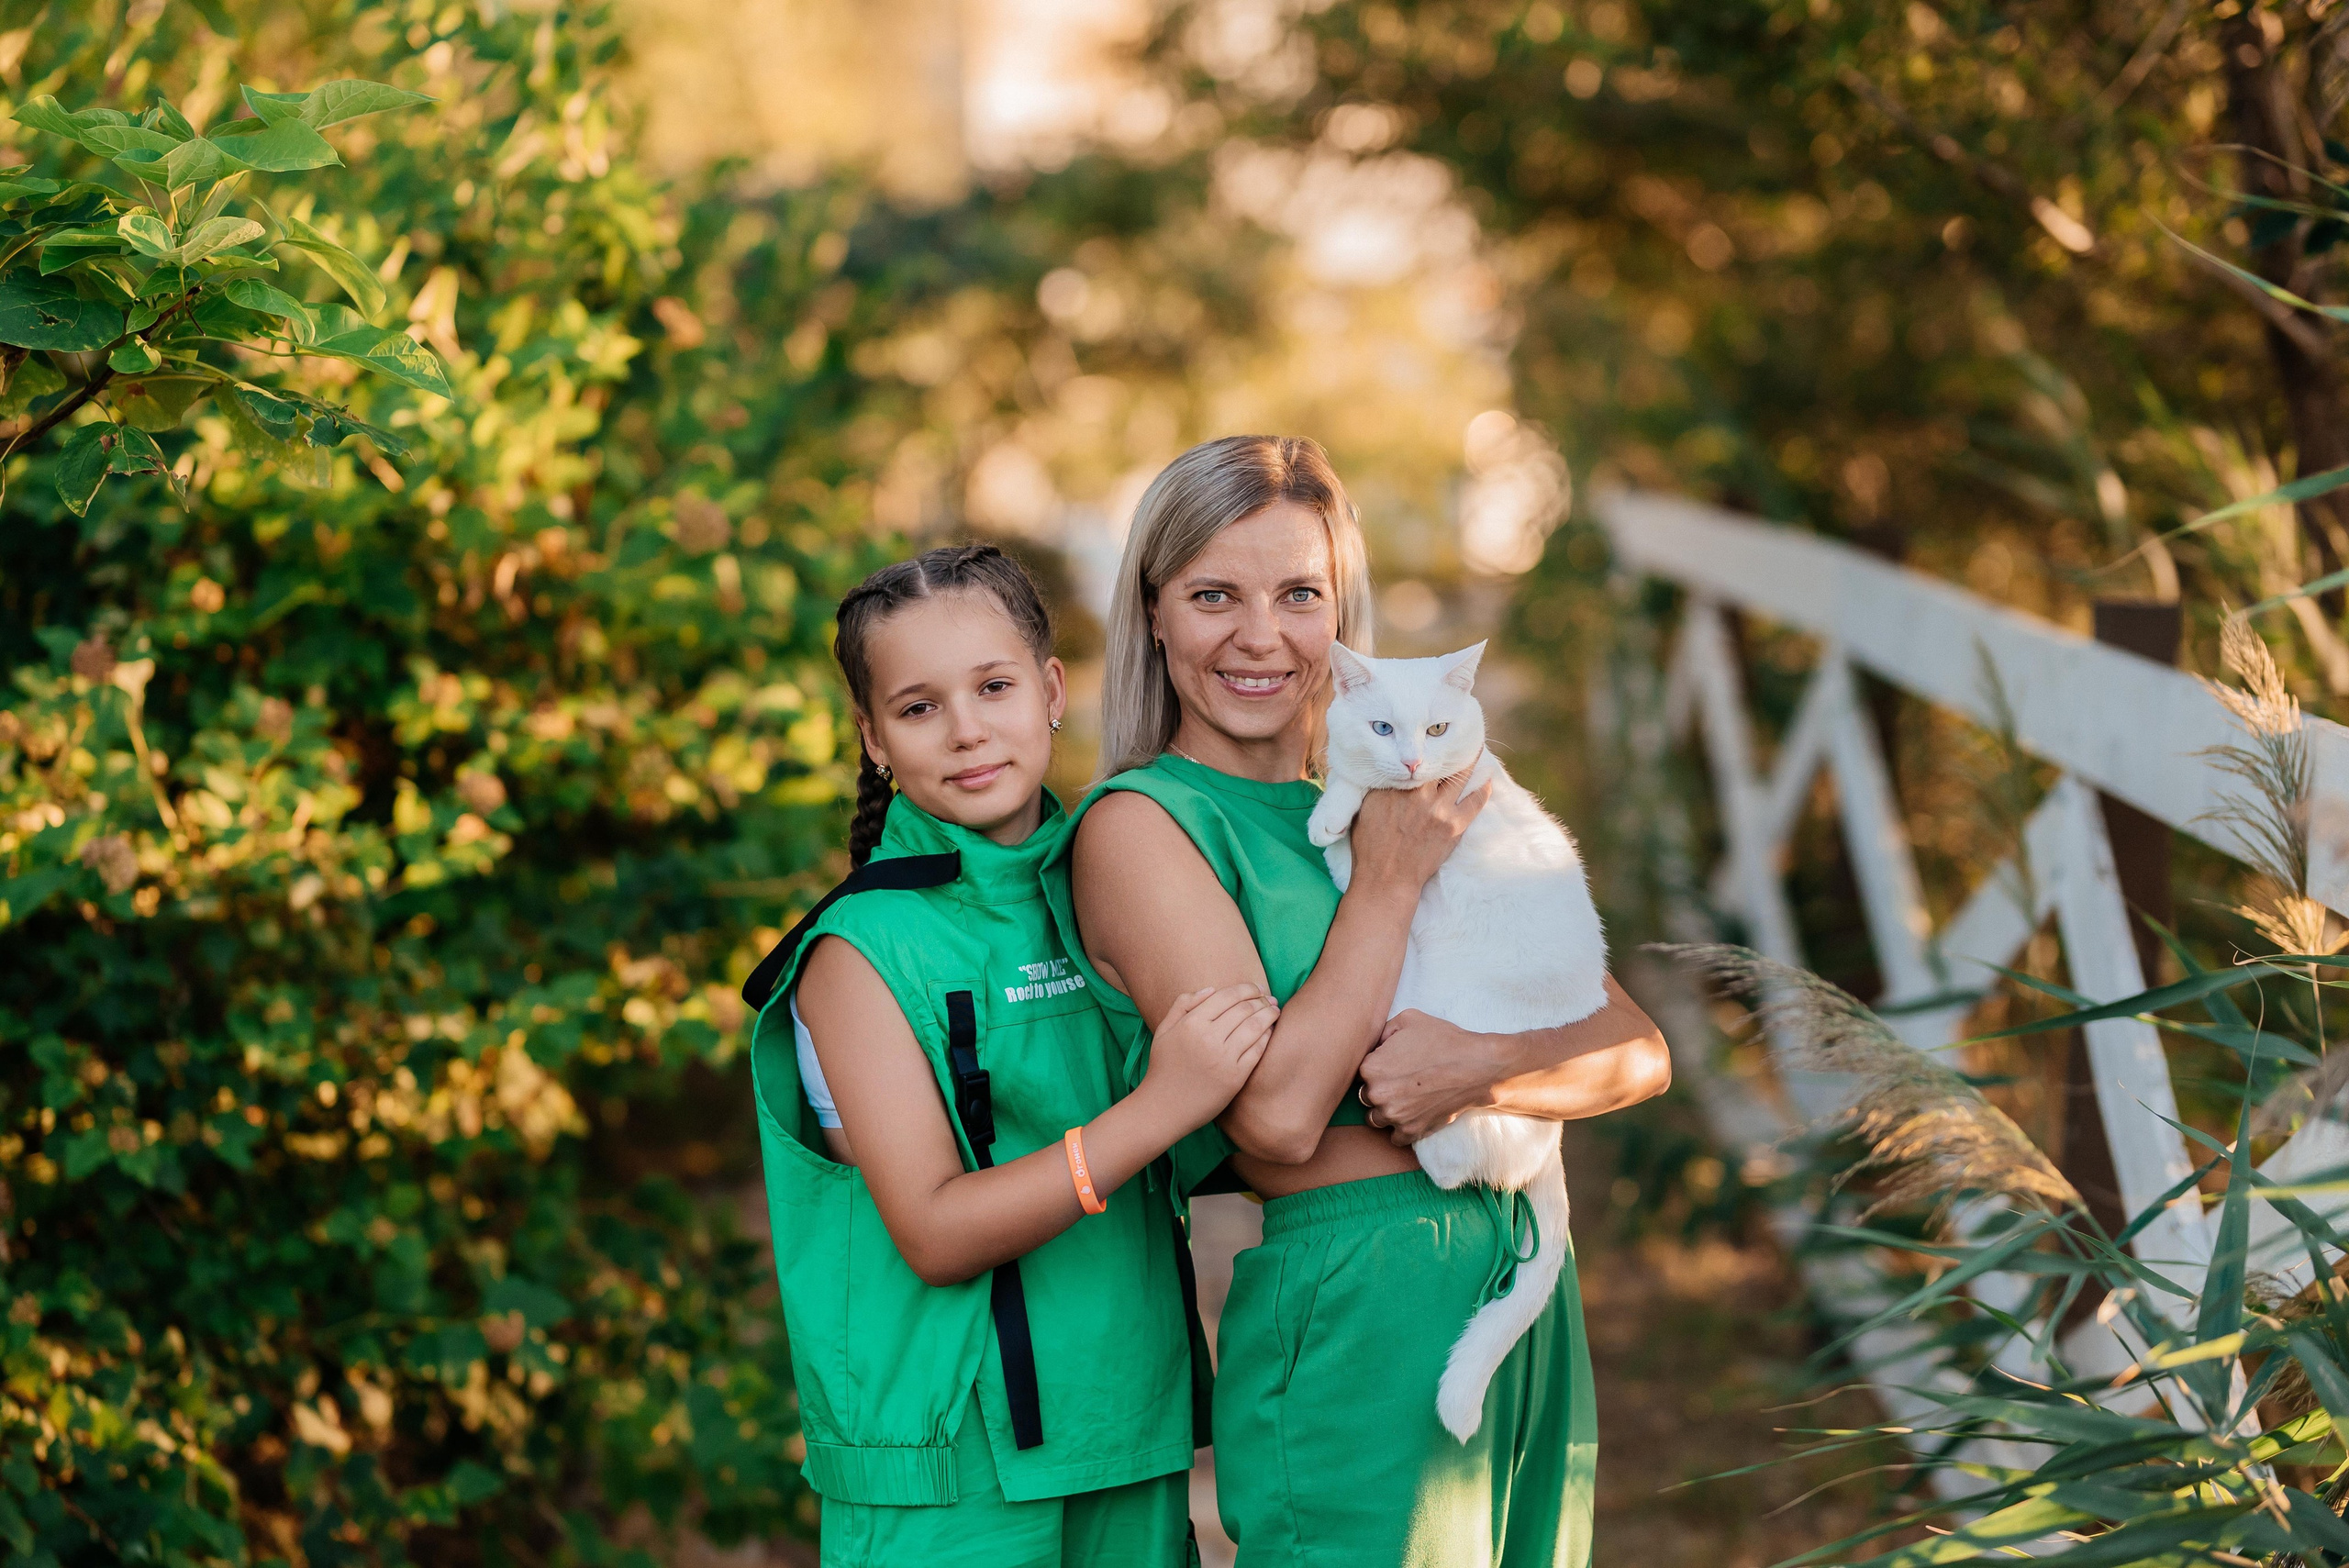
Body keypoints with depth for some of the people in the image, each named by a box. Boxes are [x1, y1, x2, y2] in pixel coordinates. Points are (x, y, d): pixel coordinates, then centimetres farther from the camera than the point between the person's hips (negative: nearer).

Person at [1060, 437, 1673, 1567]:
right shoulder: (1139, 824, -7)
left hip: (1529, 1296, 6)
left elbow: (1638, 1050, 5)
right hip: (1353, 1313, -6)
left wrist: (1478, 1067, -15)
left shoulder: (1404, 802, 11)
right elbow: (1277, 1117, -18)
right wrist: (1388, 881, -10)